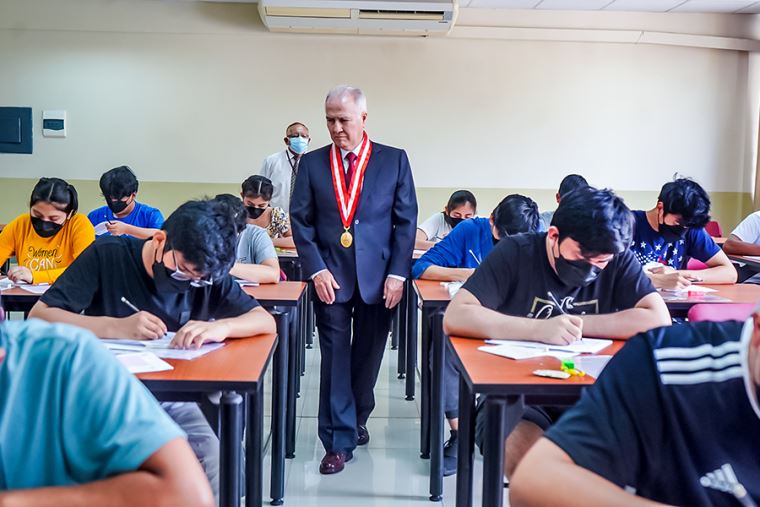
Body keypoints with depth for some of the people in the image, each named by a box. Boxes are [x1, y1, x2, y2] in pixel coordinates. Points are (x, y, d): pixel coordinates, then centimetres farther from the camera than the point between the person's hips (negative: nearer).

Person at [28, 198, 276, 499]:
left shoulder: (206, 276, 1)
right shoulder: (107, 256, -6)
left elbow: (265, 320, -3)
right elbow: (38, 315, -10)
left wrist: (219, 326, -25)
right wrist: (116, 327, -24)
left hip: (171, 400, 2)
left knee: (217, 465, -24)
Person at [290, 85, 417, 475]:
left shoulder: (394, 160, 2)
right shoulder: (312, 163, 5)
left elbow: (406, 220, 2)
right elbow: (301, 220, 4)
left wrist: (397, 273, -5)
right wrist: (316, 269, -7)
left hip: (378, 277, 0)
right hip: (330, 277, 0)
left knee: (368, 356, 11)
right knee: (335, 357, 0)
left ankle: (356, 420, 34)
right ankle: (339, 441, 8)